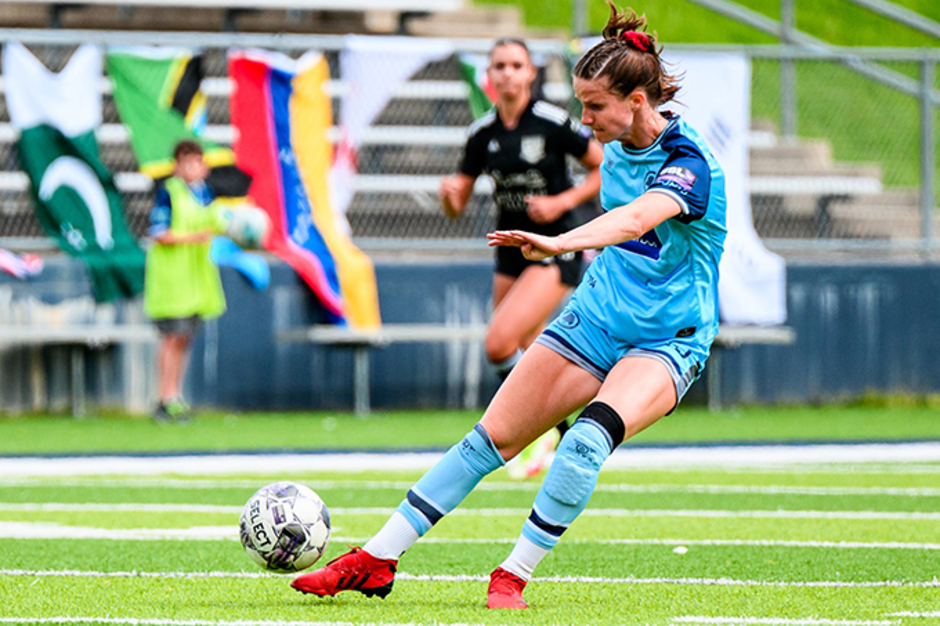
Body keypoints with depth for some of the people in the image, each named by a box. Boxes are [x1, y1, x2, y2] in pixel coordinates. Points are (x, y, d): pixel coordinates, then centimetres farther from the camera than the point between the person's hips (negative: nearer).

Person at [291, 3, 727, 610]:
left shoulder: (689, 164, -22)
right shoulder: (617, 145, 2)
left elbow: (634, 219, -42)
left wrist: (558, 242, -57)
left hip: (666, 341, -7)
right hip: (593, 319, 7)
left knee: (588, 439, -33)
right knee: (489, 440, 0)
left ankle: (514, 576, -19)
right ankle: (375, 561, 4)